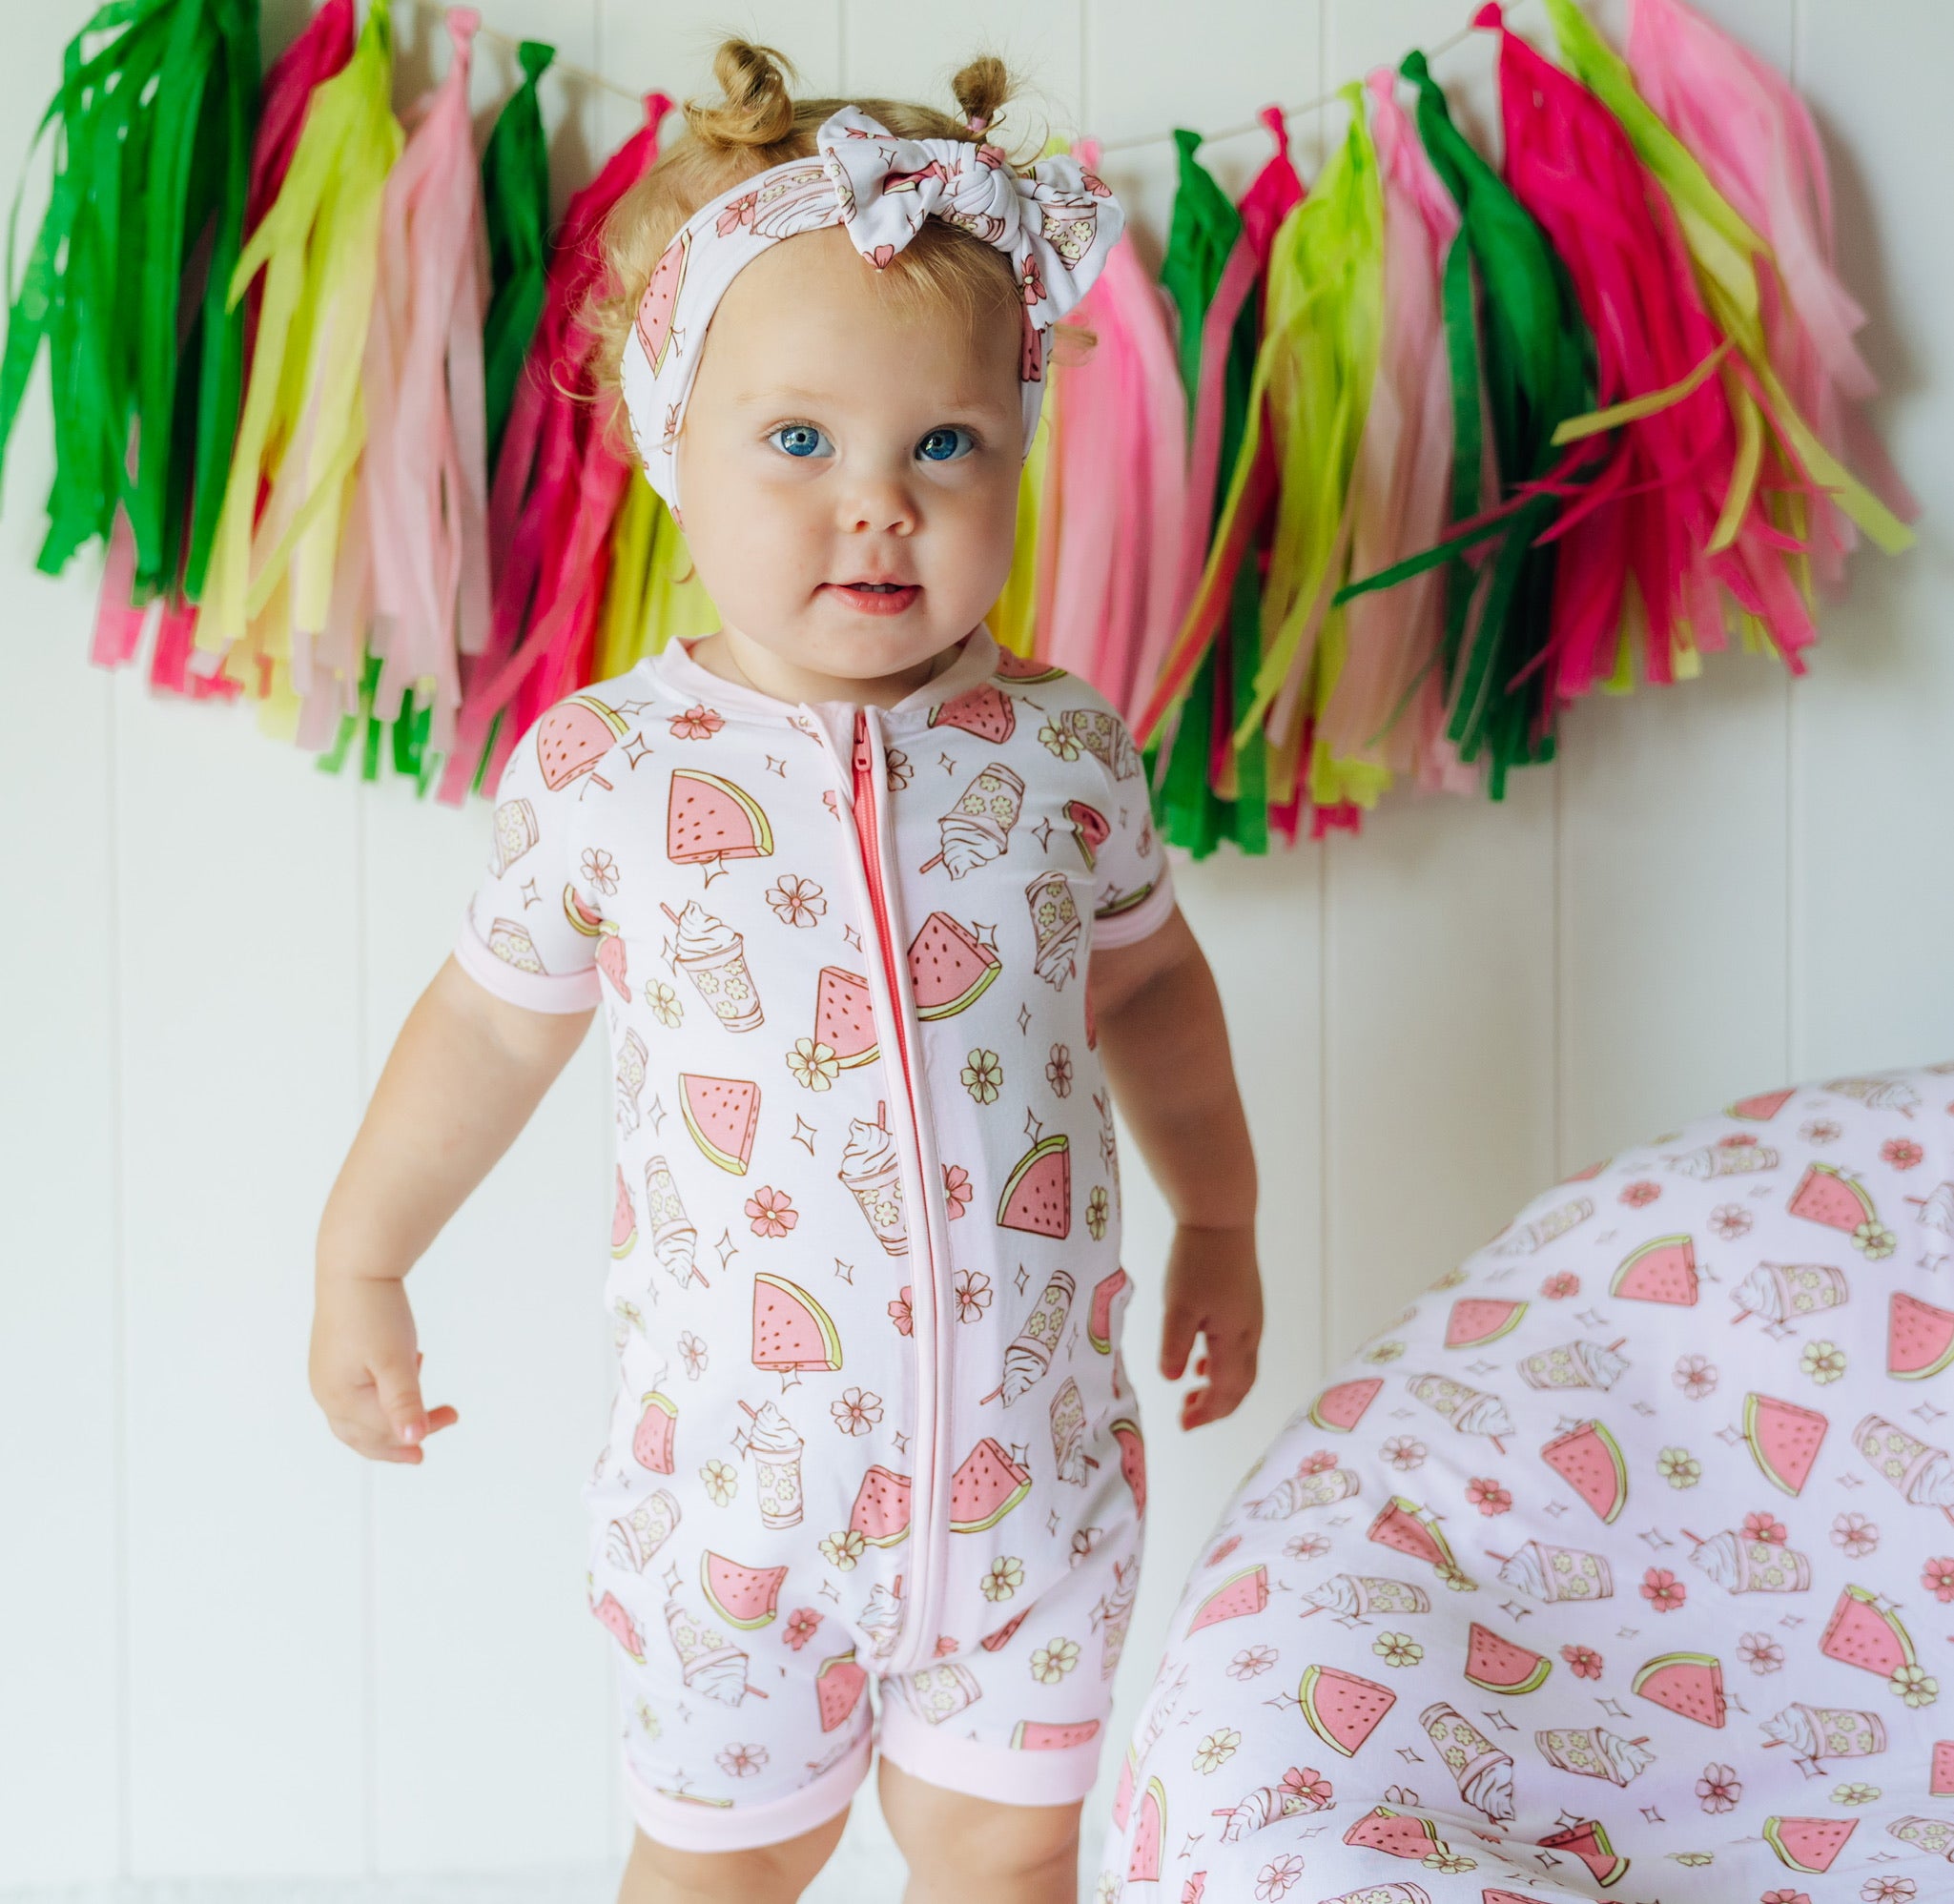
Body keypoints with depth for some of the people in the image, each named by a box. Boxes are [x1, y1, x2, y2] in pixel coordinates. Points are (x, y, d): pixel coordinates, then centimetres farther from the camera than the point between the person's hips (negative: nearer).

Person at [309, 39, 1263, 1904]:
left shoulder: (1066, 751, -7)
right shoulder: (602, 767, -12)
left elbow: (1150, 981, 10)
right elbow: (494, 1016, 3)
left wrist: (1218, 1218, 17)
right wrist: (359, 1264, 11)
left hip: (1034, 1467, 1)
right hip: (740, 1474, -1)